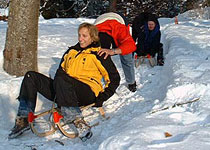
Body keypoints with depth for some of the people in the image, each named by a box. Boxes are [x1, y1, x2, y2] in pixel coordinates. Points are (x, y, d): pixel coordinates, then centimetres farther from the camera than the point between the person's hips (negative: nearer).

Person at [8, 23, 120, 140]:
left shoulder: (99, 54, 7)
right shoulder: (71, 51, 24)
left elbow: (114, 78, 4)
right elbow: (61, 70, 26)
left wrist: (101, 98, -5)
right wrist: (55, 87, 6)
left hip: (87, 94, -6)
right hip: (62, 91, 7)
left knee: (61, 79, -36)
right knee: (31, 77, -6)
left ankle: (77, 119, -38)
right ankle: (24, 119, -14)